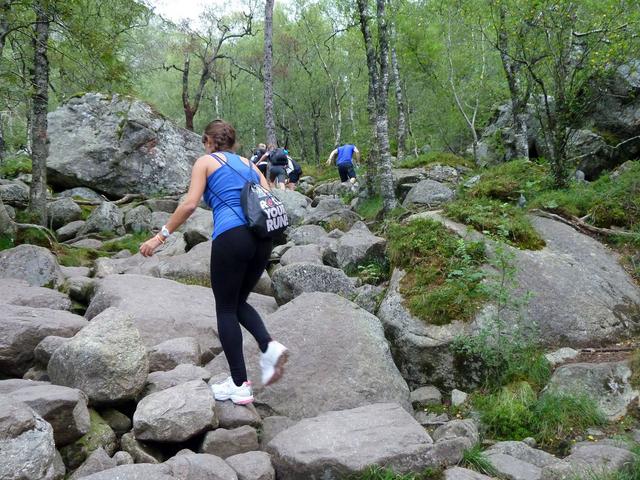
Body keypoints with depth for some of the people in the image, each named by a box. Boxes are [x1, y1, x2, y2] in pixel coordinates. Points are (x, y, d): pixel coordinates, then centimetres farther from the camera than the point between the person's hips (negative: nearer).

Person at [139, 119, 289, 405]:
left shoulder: (205, 161, 10)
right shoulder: (248, 164, 23)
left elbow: (190, 204, -3)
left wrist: (161, 236, 3)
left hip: (231, 237, -5)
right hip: (262, 238, 6)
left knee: (226, 309, 6)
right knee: (238, 302, 22)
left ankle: (239, 386, 5)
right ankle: (269, 347, -2)